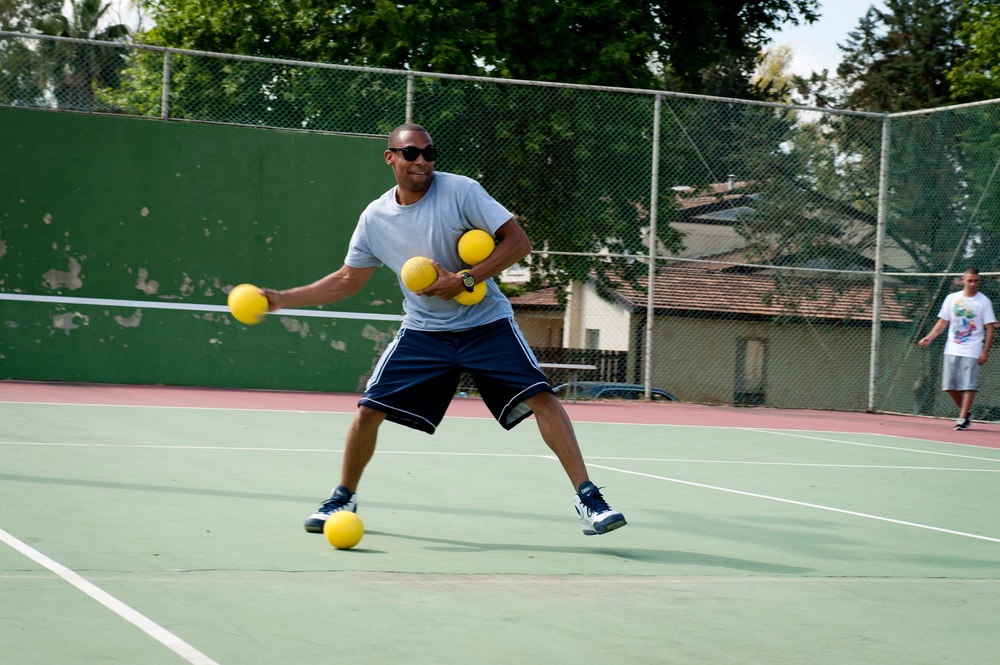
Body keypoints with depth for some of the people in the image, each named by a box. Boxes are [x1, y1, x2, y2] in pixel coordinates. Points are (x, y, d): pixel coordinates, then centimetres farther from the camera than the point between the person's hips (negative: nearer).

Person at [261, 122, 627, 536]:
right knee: (368, 411, -6)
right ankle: (343, 499, 18)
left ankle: (587, 498, -13)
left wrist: (465, 280, -24)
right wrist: (282, 298, 5)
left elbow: (518, 242, -16)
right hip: (422, 333, 3)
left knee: (541, 398, -18)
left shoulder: (460, 191, -13)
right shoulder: (375, 218, -1)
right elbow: (347, 281, 12)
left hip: (486, 323, -3)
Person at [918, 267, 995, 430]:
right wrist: (929, 337, -2)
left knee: (968, 385, -9)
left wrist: (985, 352, -11)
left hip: (972, 351, -4)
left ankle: (963, 418, -4)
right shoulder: (951, 298, 7)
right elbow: (942, 323, 13)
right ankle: (966, 411, 22)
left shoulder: (983, 302, -2)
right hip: (952, 349, 4)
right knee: (950, 385, 3)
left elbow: (990, 329, -3)